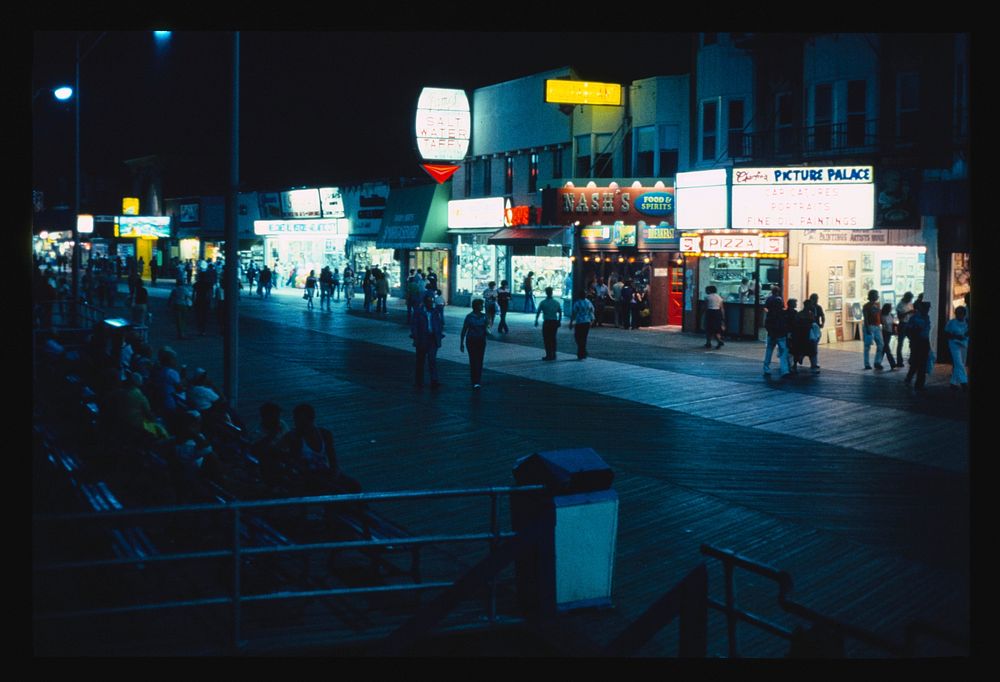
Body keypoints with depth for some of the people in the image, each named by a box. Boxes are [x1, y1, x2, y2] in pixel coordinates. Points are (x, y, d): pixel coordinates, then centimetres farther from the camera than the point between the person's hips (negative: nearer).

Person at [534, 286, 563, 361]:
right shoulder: (557, 302, 3)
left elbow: (538, 312, -4)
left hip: (547, 322, -4)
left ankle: (548, 355, 0)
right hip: (555, 322, 4)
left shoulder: (543, 303, -7)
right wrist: (559, 321, 16)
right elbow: (560, 313, 6)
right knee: (553, 338, 14)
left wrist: (536, 321, 8)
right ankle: (553, 355, 17)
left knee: (547, 339, 3)